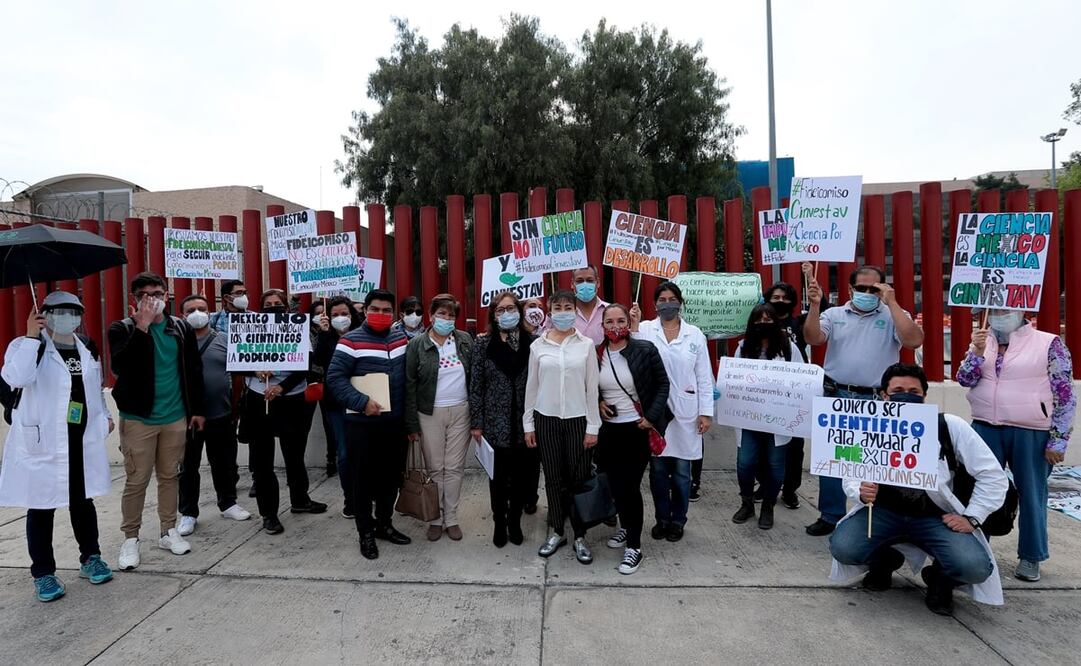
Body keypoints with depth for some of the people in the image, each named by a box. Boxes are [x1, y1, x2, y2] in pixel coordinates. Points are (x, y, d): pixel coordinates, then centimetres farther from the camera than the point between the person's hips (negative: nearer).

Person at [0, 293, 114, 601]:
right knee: (42, 507, 5)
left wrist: (105, 415, 19)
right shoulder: (26, 346, -6)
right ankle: (43, 573, 19)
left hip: (83, 439, 4)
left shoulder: (88, 347, 10)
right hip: (41, 441, -4)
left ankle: (90, 558, 29)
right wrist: (31, 337, -26)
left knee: (83, 501, 15)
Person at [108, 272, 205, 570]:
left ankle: (169, 531, 24)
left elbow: (194, 370, 11)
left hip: (175, 417, 3)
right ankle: (130, 538, 16)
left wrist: (197, 409, 10)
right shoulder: (122, 328, -3)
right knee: (136, 480, 2)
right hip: (138, 418, -3)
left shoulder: (181, 328, 6)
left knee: (169, 476, 12)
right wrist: (141, 327, -24)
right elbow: (120, 366, -21)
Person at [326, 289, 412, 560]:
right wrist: (362, 402, -21)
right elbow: (334, 377, -13)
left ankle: (384, 524, 32)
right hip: (362, 423, -5)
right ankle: (366, 532, 20)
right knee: (363, 478, 5)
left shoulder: (401, 339, 9)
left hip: (395, 422, 5)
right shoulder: (351, 341, -7)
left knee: (391, 476, 15)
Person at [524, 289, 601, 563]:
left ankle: (580, 536, 19)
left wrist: (593, 426, -3)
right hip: (546, 419, 1)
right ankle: (557, 532, 26)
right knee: (554, 479, 9)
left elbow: (592, 387, 0)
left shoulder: (586, 344, 0)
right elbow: (531, 386, 6)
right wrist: (528, 424, 5)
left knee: (579, 479, 4)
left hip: (577, 420, -1)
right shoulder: (538, 345, 2)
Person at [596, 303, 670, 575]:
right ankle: (625, 527, 39)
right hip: (608, 430, 4)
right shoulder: (595, 354, 0)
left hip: (637, 429, -4)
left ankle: (634, 546, 11)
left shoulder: (645, 350, -9)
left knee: (631, 485, -3)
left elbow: (662, 384, -3)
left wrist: (651, 417, -11)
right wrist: (597, 403, -3)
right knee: (615, 483, 14)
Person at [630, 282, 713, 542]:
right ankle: (662, 518, 27)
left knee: (681, 470, 9)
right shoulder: (645, 329, 0)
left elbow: (704, 376, 4)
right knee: (657, 469, 9)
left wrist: (706, 412, 0)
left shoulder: (695, 334, 4)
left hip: (685, 411, 1)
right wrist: (634, 327, -16)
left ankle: (678, 520, 26)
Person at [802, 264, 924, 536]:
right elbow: (813, 338, -7)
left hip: (877, 401, -1)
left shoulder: (894, 316, 2)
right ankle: (830, 516, 22)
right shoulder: (834, 314, 7)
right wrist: (815, 305, -18)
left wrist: (892, 303, -14)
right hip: (836, 397, 2)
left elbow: (914, 340, -15)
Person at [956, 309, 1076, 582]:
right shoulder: (982, 343, 8)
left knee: (1031, 495, 7)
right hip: (985, 430, 3)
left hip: (1031, 434, -3)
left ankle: (1030, 557, 23)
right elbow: (964, 379, 1)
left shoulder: (1049, 344, -3)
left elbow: (1065, 395, -4)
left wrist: (1058, 439, -7)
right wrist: (977, 353, -15)